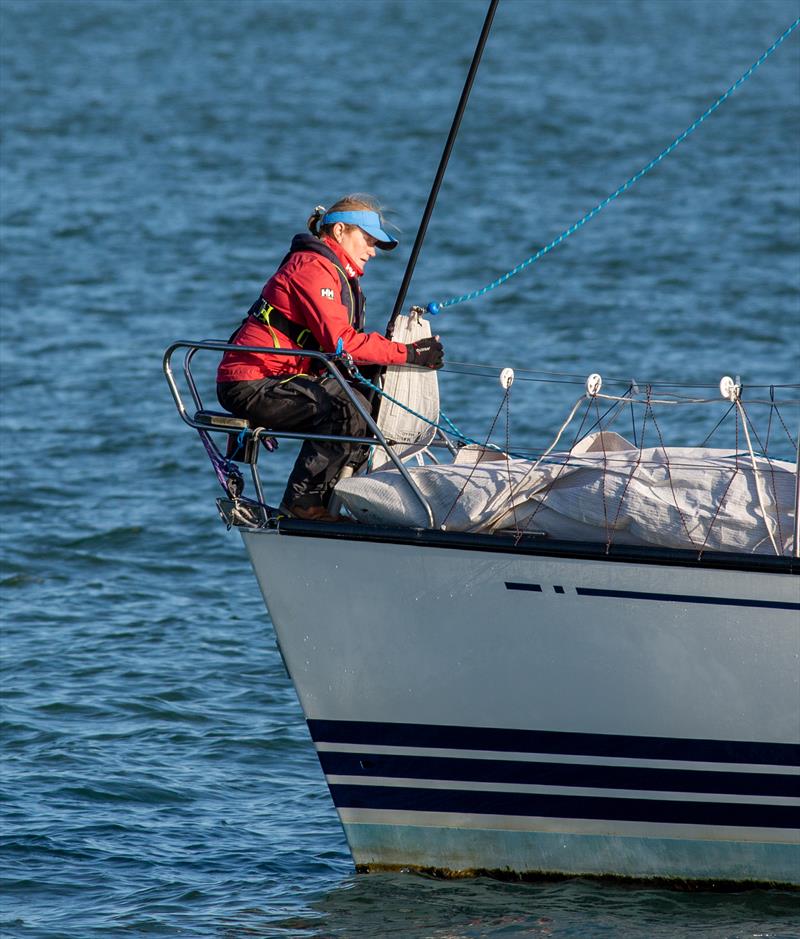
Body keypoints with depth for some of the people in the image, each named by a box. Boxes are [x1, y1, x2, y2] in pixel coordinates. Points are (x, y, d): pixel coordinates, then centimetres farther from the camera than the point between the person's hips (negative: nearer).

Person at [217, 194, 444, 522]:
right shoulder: (312, 267, -14)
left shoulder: (339, 273, 20)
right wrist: (409, 354, -22)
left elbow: (349, 341, 15)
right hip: (251, 385, -10)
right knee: (346, 406, -26)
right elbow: (339, 341, -24)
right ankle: (303, 503, -18)